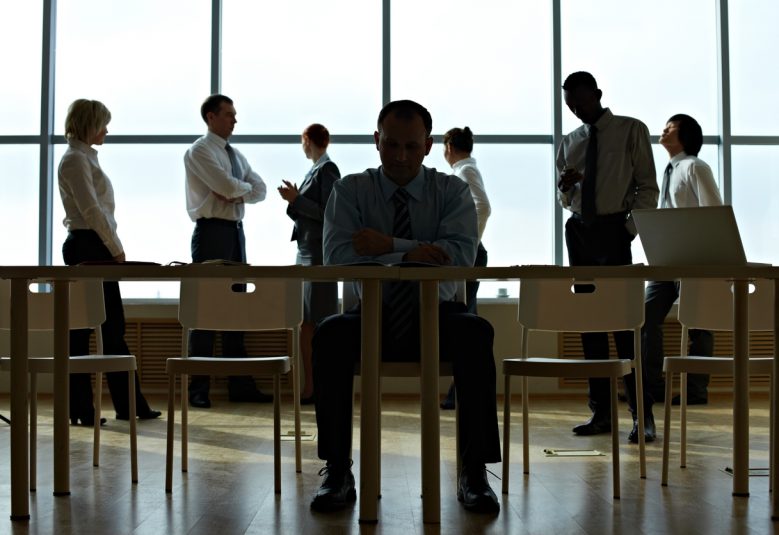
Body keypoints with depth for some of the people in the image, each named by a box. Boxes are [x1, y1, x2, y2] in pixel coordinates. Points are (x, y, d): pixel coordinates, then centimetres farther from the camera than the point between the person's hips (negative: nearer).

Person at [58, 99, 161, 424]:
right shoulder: (75, 159, -10)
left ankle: (129, 405, 15)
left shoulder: (85, 158, 19)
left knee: (113, 328, 10)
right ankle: (80, 409, 4)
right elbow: (91, 210, -17)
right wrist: (116, 248, -12)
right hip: (87, 247, -10)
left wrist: (113, 248, 11)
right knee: (81, 327, -3)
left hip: (97, 249, 10)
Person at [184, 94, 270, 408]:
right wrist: (245, 186, 2)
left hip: (236, 231, 8)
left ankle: (240, 385, 12)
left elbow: (260, 190, 9)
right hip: (212, 231, -8)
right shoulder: (199, 151, -5)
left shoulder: (235, 155, 19)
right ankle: (198, 389, 0)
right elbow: (227, 186, -19)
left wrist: (237, 192, -10)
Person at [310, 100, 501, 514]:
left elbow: (462, 254, -14)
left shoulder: (452, 191, 4)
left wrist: (389, 245, -20)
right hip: (372, 317, 0)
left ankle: (474, 472, -24)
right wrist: (409, 253, -19)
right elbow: (338, 256, -11)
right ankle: (337, 472, -22)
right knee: (329, 335, -32)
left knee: (476, 332, -33)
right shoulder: (350, 190, 4)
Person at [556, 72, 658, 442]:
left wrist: (629, 229, -13)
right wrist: (565, 187, -5)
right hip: (578, 229, 5)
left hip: (613, 228, -5)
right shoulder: (569, 143, 15)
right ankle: (601, 411, 10)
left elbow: (648, 187, -1)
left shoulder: (631, 131, 3)